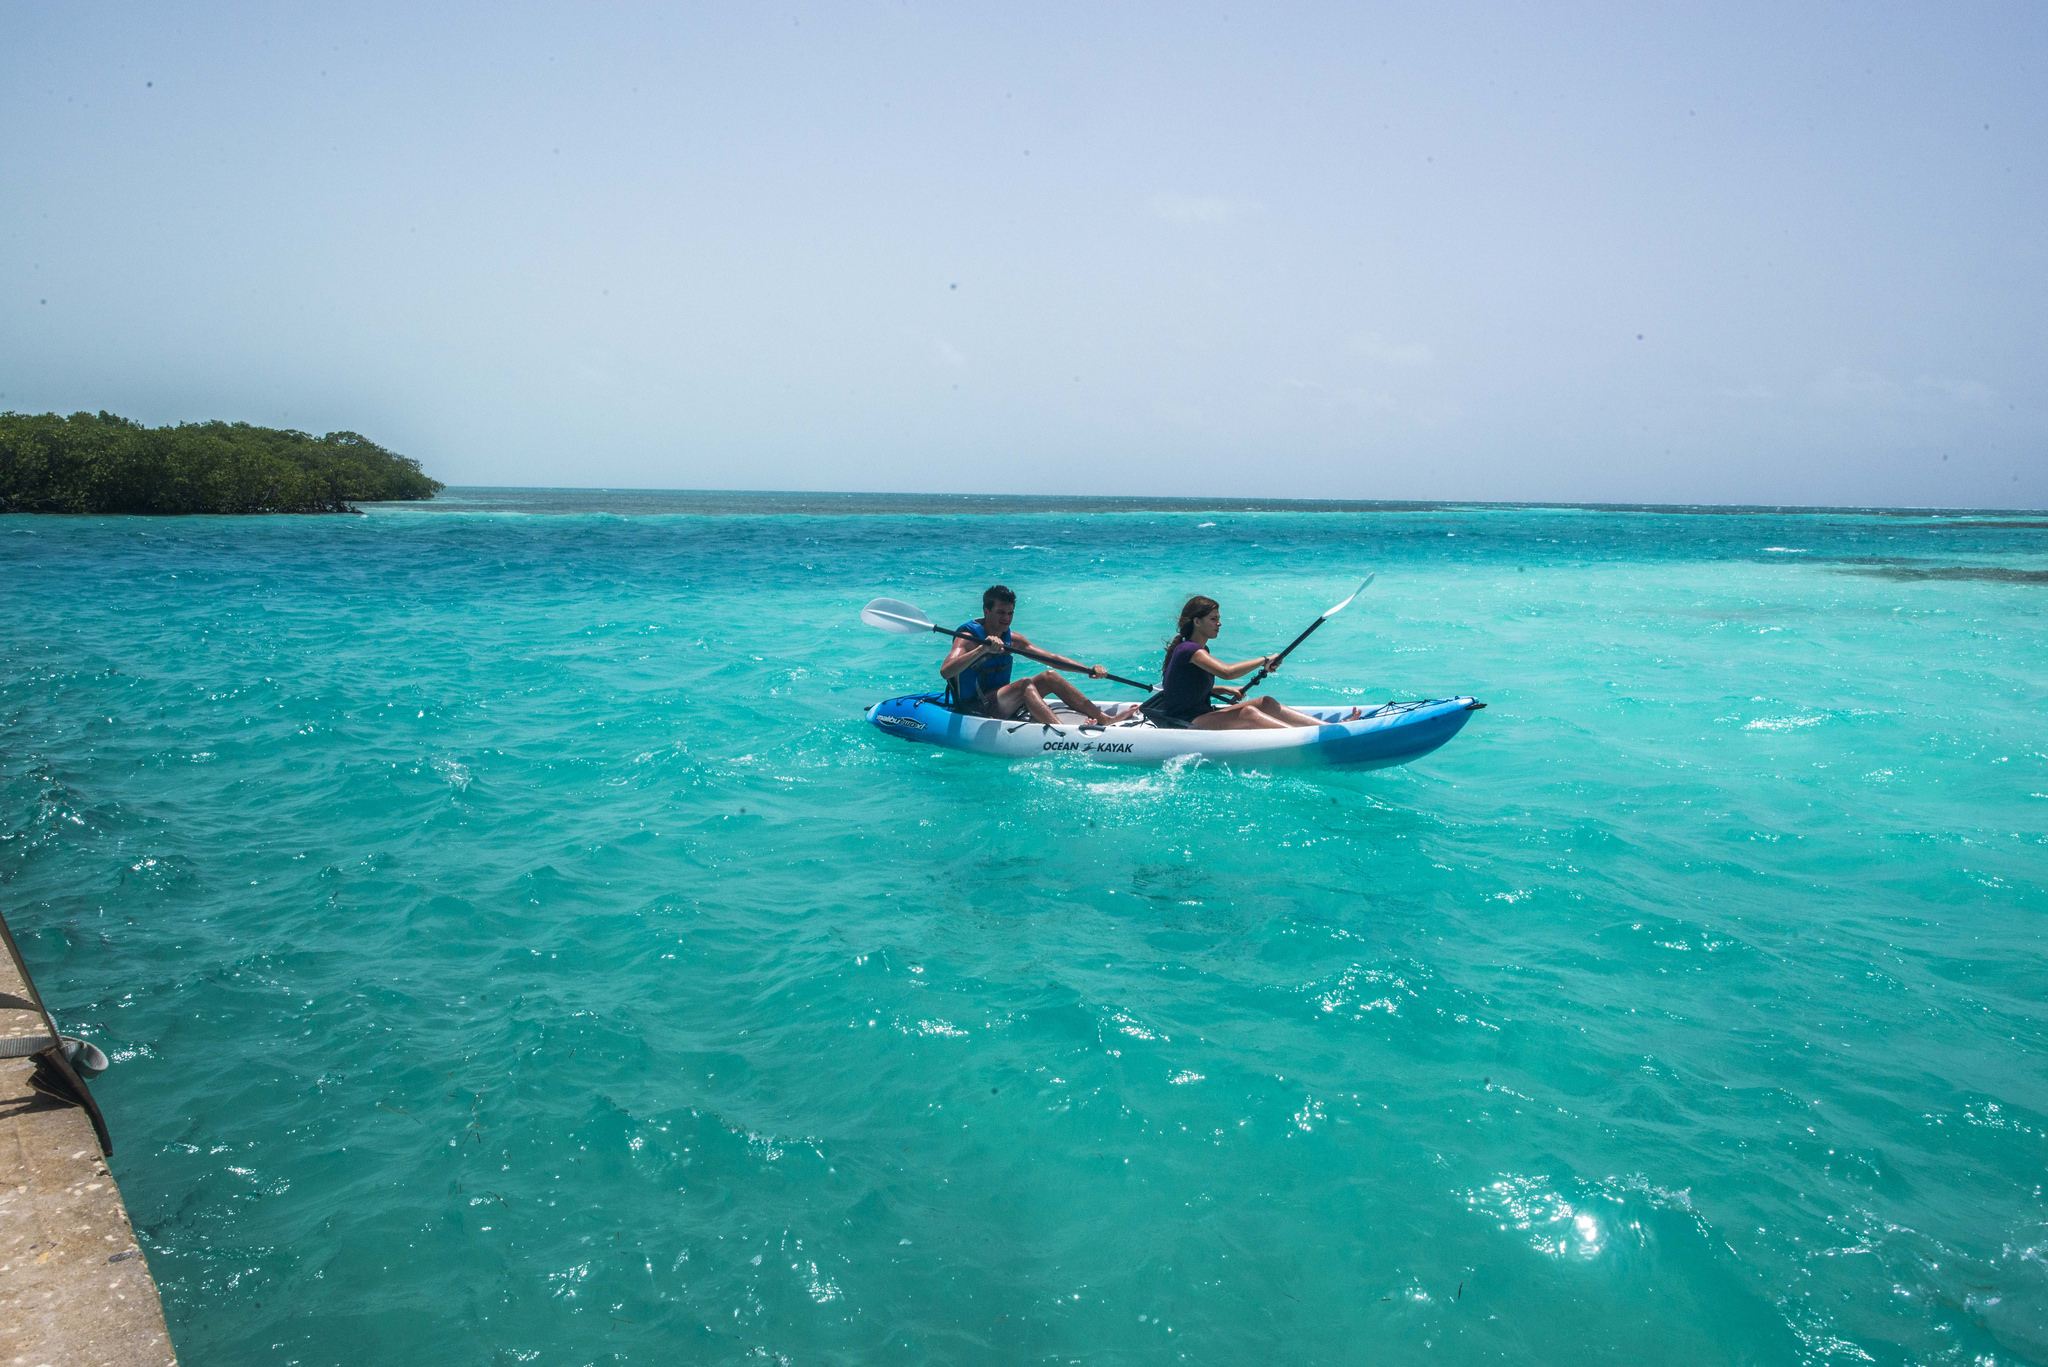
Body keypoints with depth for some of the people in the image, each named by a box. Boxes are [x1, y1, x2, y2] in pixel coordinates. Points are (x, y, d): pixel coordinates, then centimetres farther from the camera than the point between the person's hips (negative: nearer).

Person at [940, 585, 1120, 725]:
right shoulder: (968, 637, -15)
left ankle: (1104, 719, -9)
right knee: (1025, 684, -29)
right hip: (975, 708, -8)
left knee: (1050, 676, -6)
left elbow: (1052, 658, 6)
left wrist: (1089, 669, -7)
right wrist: (982, 649, -43)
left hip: (1002, 700, 8)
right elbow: (945, 671, -33)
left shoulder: (1011, 639, 6)